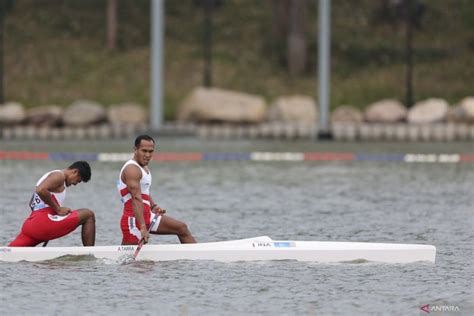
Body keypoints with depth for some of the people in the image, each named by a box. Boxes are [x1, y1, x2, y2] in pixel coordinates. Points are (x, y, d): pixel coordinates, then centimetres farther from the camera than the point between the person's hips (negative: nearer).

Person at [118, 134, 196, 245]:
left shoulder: (145, 169, 17)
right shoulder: (132, 169, -16)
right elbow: (136, 199, -26)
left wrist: (153, 206, 6)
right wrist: (142, 228, -35)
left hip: (147, 216, 10)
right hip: (134, 219, -10)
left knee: (182, 228, 8)